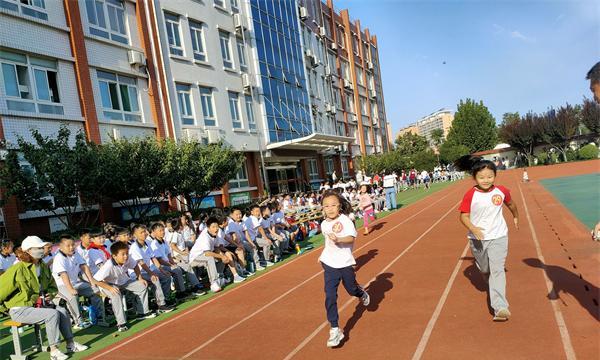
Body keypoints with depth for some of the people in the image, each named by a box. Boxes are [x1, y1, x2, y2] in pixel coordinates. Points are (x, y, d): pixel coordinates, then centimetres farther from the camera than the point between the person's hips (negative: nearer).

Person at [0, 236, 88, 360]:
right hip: (19, 310, -7)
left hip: (38, 304, 7)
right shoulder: (18, 269, -18)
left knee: (62, 311, -13)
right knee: (53, 314, -26)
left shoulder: (44, 266, 6)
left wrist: (49, 295, 1)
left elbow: (52, 286, 21)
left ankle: (70, 344, -2)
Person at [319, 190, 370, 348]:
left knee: (351, 289, 16)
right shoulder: (324, 224, 3)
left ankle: (362, 294, 54)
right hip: (329, 263, 3)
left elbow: (351, 238, -28)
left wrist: (338, 239, -44)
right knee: (330, 296, -5)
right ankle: (335, 329, 3)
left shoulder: (345, 220, -15)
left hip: (345, 262, -3)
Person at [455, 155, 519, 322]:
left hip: (498, 237, 0)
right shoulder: (470, 195, -13)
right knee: (484, 270, 18)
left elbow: (510, 203, 15)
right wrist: (473, 228, -28)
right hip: (477, 238, 1)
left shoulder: (501, 191, -7)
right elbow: (464, 216, -10)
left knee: (497, 270, -12)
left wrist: (515, 216, 31)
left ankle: (500, 307, -14)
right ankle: (492, 284, 53)